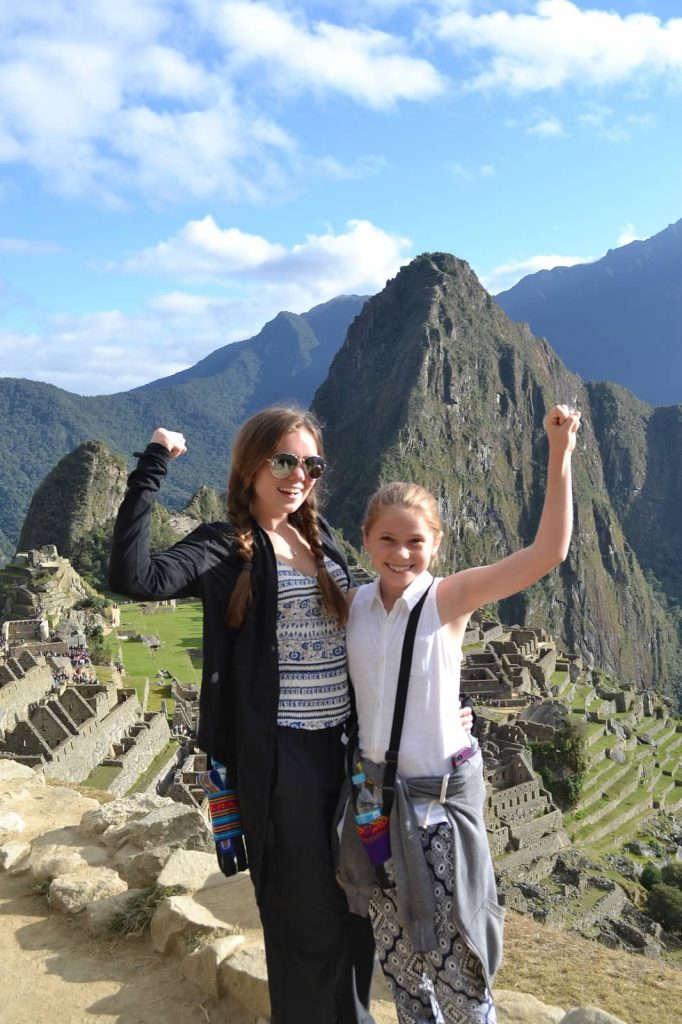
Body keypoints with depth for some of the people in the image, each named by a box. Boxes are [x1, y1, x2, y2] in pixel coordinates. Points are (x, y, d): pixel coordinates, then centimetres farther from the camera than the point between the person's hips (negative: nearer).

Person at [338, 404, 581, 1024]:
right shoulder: (353, 603, -3)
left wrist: (560, 455, -28)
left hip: (441, 796, -4)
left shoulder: (449, 598, -14)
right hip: (374, 793, 4)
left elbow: (548, 553, -24)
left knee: (452, 959, 5)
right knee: (397, 954, 20)